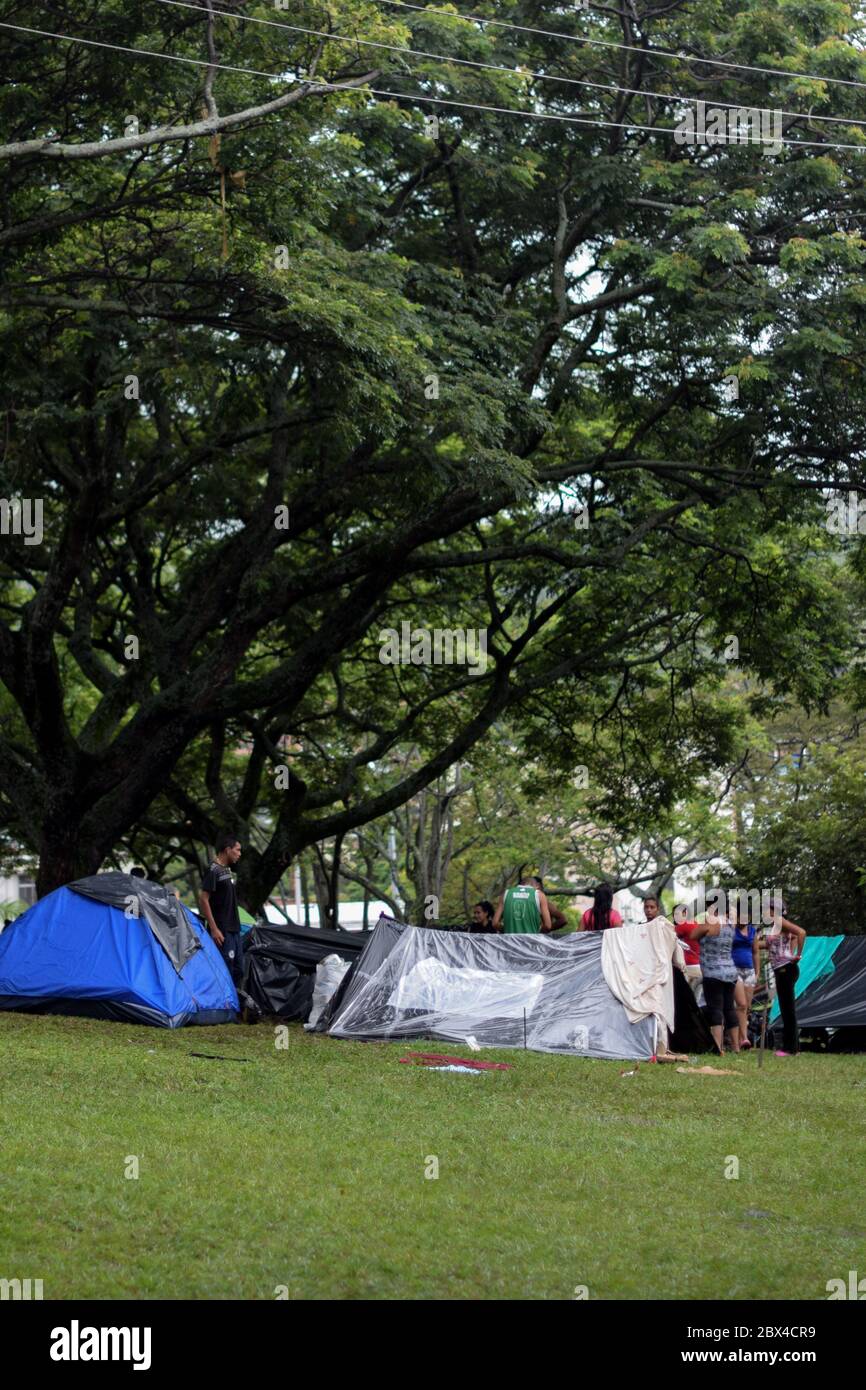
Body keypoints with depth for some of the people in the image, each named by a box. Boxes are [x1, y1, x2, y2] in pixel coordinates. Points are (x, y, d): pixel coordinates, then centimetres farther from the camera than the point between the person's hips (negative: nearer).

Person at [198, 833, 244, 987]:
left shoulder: (227, 870, 15)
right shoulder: (214, 871, -12)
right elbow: (203, 900, -17)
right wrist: (214, 928, -20)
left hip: (234, 929, 9)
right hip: (222, 931, -9)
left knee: (238, 970, 11)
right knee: (226, 970, -10)